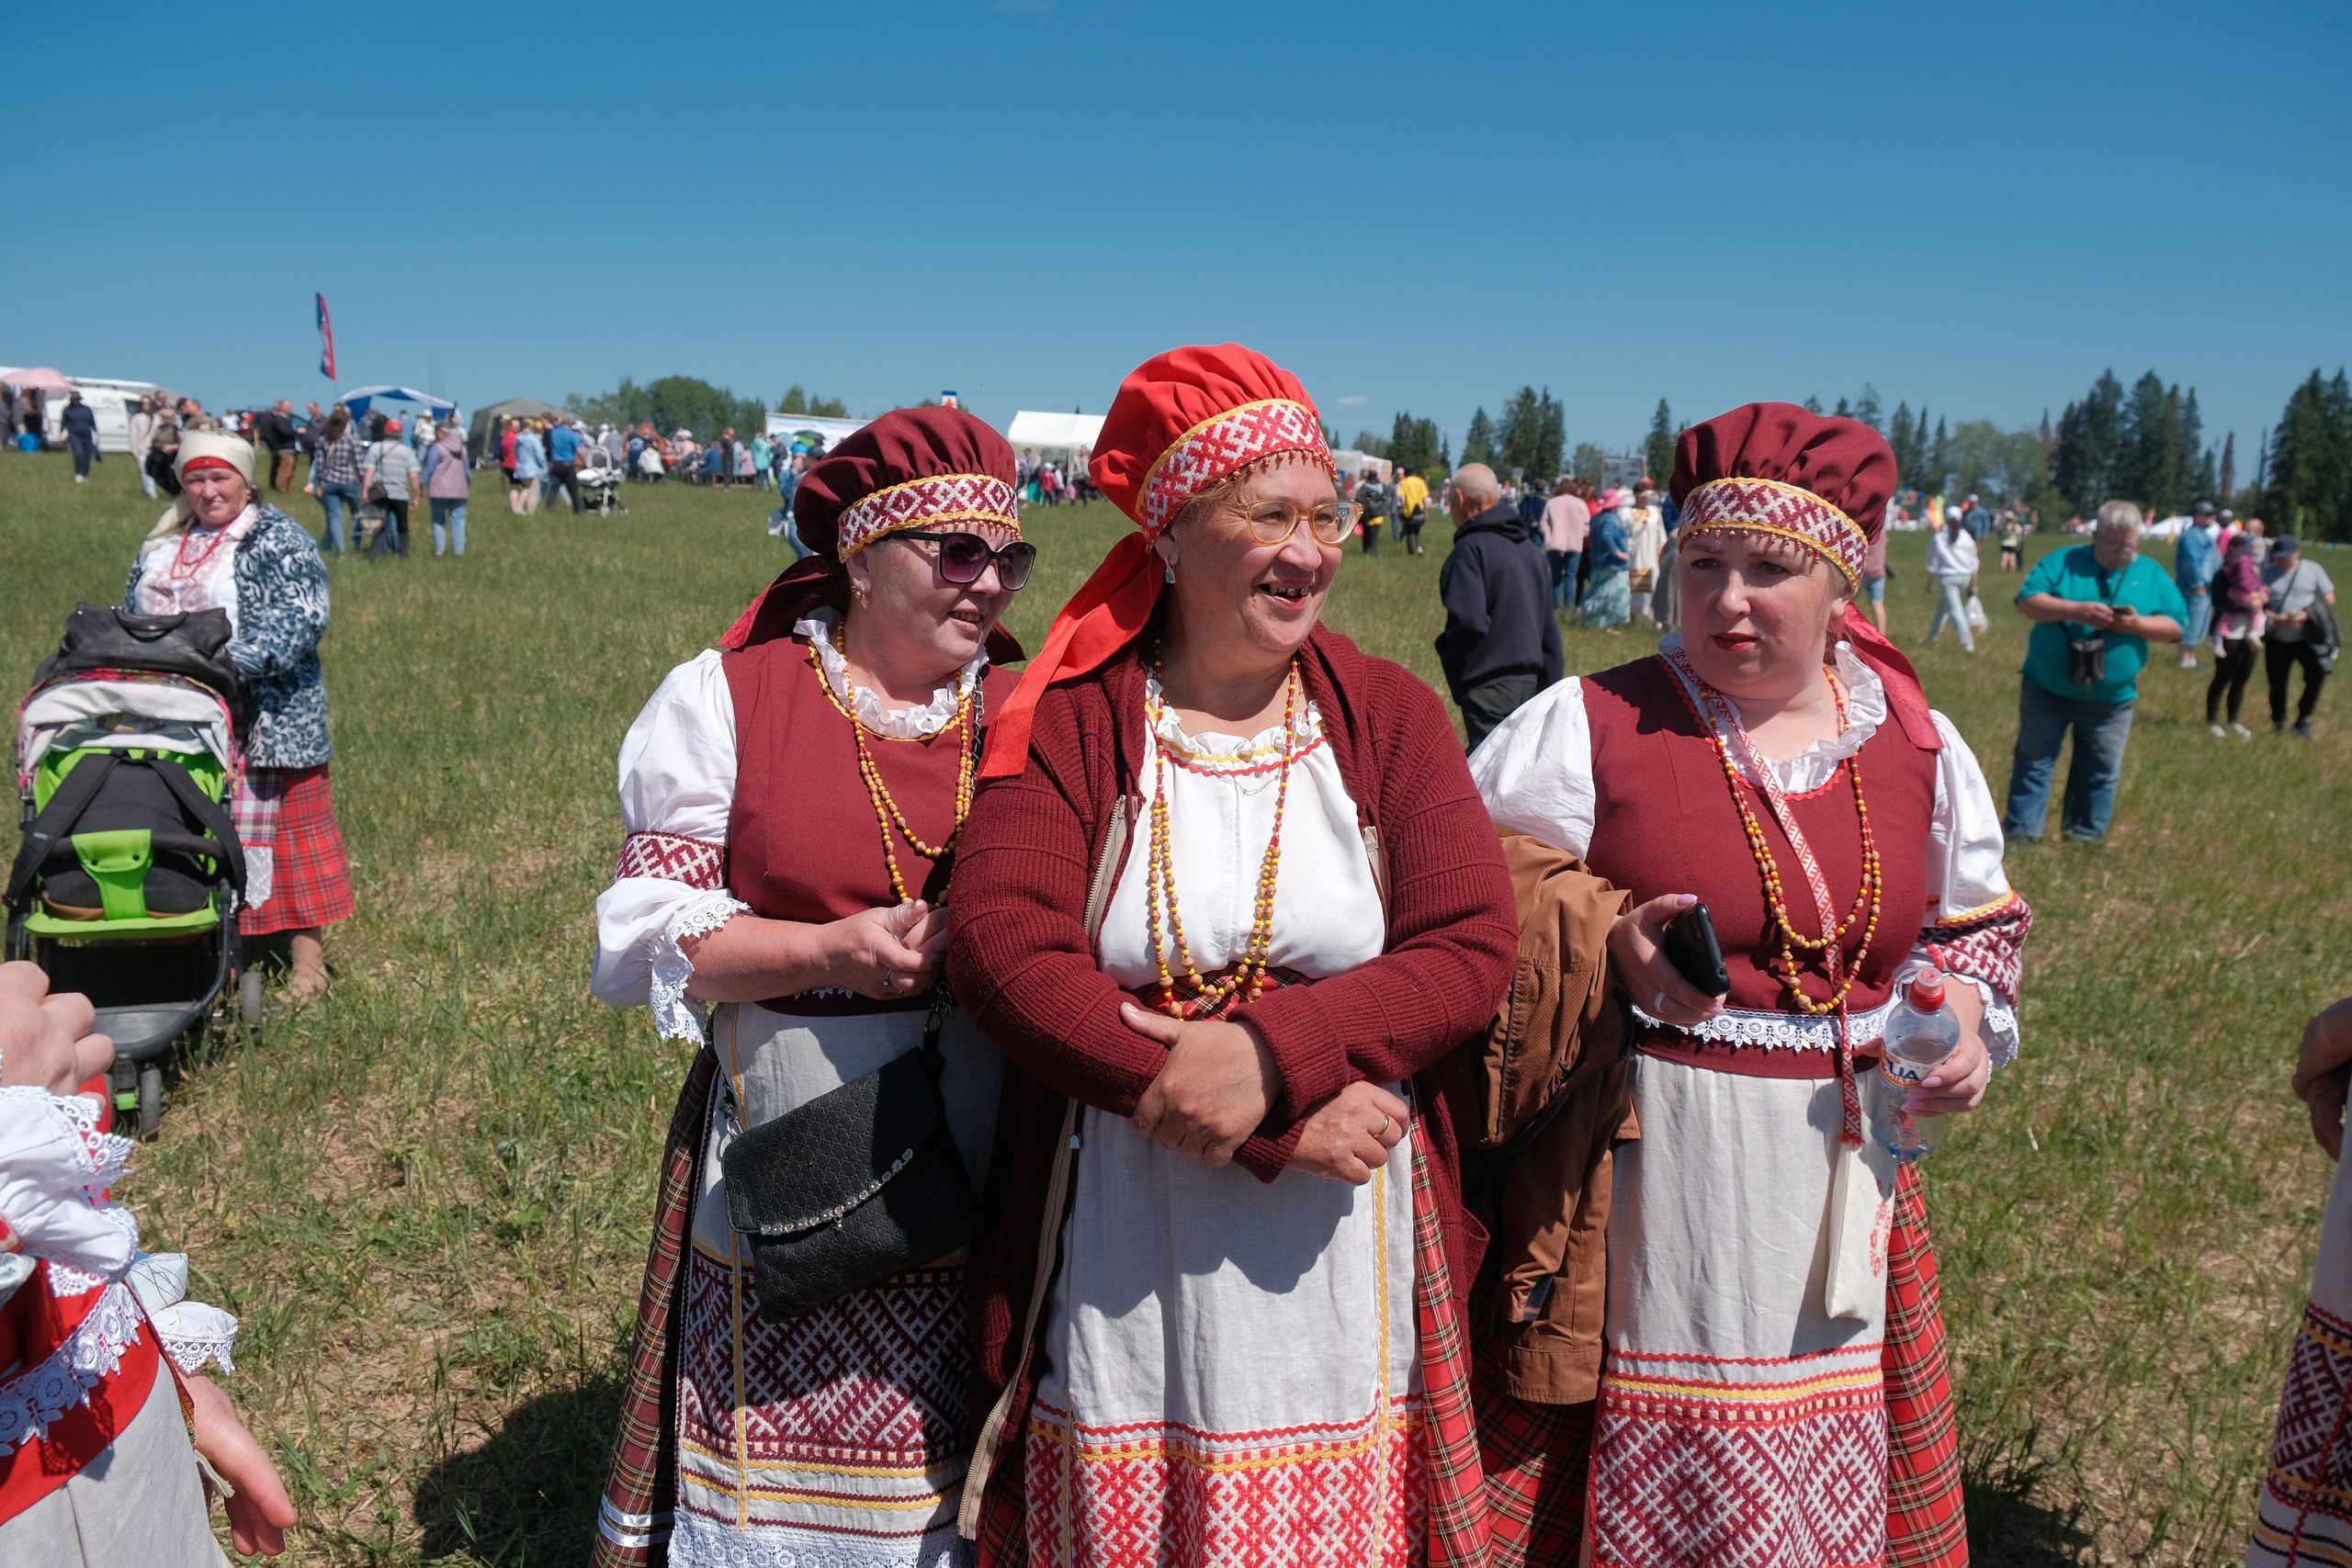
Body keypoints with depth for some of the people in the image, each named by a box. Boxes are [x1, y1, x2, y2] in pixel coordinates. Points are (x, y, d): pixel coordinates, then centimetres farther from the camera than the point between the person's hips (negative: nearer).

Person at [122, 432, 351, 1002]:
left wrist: (234, 660, -27)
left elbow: (300, 619, -17)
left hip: (262, 720, -6)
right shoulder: (162, 545, 18)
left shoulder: (278, 540, -4)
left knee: (277, 830, -5)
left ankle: (308, 962, 1)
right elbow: (129, 617, 26)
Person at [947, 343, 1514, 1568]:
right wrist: (1285, 1131, -19)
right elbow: (1002, 949, -16)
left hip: (1343, 1257, 2)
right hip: (1122, 1257, -1)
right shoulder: (1068, 718, -3)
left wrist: (1271, 1051, -22)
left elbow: (1472, 949, -5)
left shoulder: (1385, 714, 3)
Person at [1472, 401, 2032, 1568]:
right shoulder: (1591, 726, -9)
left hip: (1845, 1184, 4)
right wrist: (1606, 943, -19)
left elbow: (1978, 919, 21)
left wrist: (1964, 1011, 1)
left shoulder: (1920, 746, 6)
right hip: (1647, 1180, -4)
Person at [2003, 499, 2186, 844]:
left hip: (2111, 699, 2)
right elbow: (2028, 600, -12)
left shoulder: (2152, 575, 4)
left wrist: (2137, 625, -18)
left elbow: (2177, 625, 1)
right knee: (2033, 763, 5)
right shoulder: (2063, 561, -2)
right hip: (2047, 690, -2)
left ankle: (2085, 836, 23)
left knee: (2101, 772, 10)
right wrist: (2075, 610, -25)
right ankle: (2020, 832, 12)